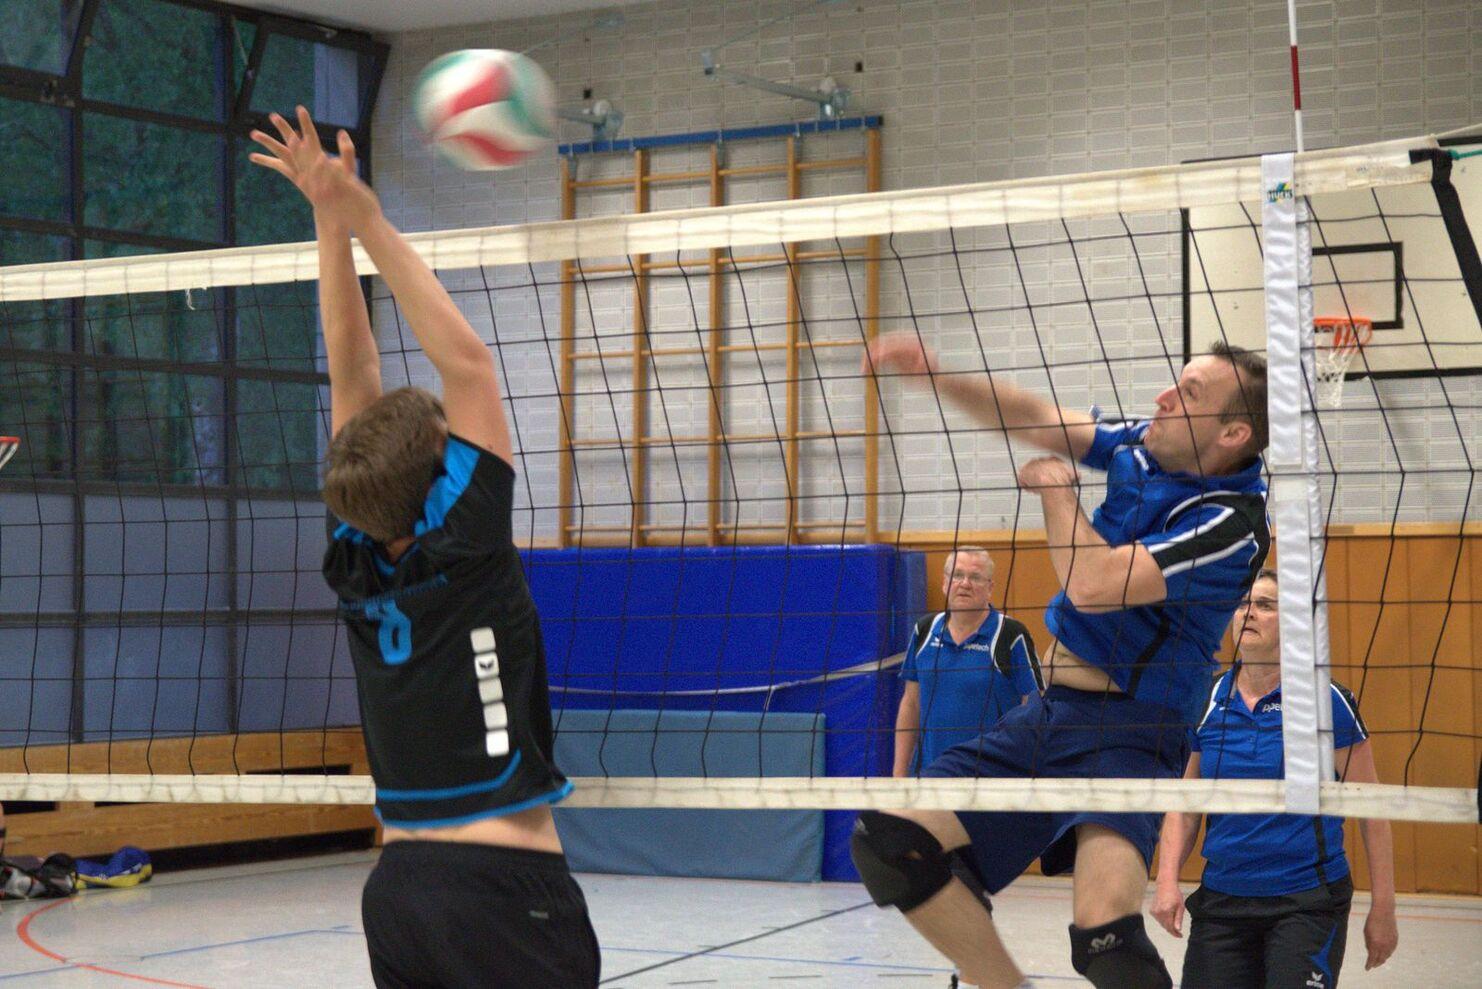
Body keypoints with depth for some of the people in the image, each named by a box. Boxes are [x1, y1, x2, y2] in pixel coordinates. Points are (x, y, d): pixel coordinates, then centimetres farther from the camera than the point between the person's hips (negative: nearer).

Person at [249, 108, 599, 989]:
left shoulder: (357, 565, 3)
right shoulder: (462, 552, -12)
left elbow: (353, 374, 6)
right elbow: (467, 363, -10)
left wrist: (333, 221, 6)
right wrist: (365, 223, -6)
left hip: (400, 883, 7)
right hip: (507, 888, -7)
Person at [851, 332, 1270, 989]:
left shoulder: (1231, 522, -18)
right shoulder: (1142, 447, 6)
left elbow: (1093, 583, -24)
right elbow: (1030, 418, 19)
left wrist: (1056, 489, -6)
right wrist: (935, 375, 5)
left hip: (1125, 732, -8)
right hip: (1046, 712, 8)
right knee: (887, 840, -4)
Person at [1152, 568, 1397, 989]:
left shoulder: (1325, 701, -7)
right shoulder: (1209, 702, 5)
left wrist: (1383, 909, -4)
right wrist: (1167, 882, -1)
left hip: (1307, 902, -4)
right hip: (1221, 901, 4)